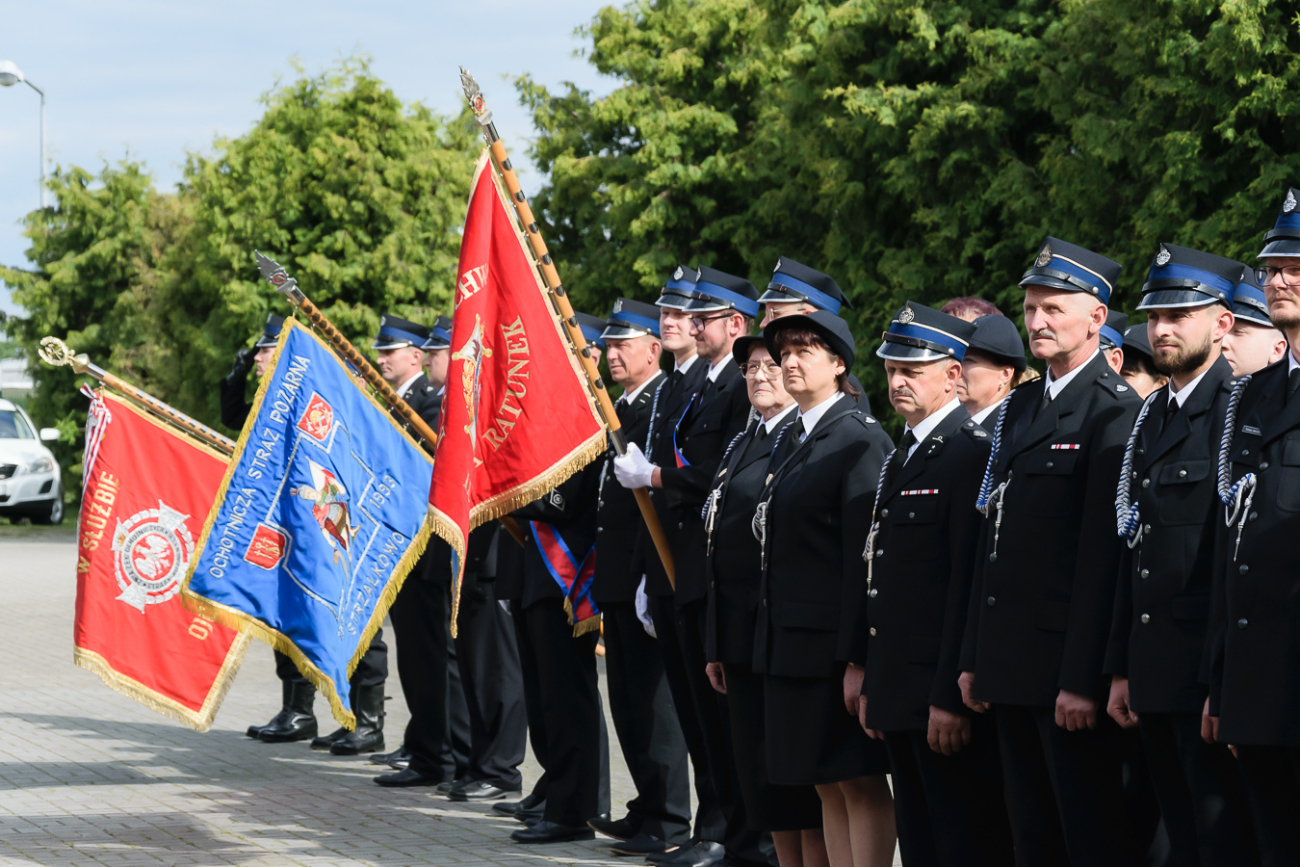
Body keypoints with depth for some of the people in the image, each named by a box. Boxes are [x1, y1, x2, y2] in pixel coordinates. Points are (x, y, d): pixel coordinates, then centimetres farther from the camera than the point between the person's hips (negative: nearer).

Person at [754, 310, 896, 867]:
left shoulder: (860, 440, -10)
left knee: (860, 780, -5)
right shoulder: (790, 442, 16)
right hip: (787, 642, 9)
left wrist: (858, 658, -20)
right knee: (826, 785, 10)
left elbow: (865, 557, -16)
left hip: (834, 643, -9)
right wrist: (766, 640, 14)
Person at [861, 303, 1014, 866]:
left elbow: (970, 584, -18)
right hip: (898, 694, 9)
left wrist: (951, 697, -21)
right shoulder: (901, 458, 17)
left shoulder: (973, 454, -13)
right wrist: (872, 685, 16)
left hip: (946, 694, -9)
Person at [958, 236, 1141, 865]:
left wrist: (1082, 679, -20)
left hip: (1070, 669, -8)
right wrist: (974, 659, 14)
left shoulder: (1113, 412, -11)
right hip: (1010, 665, 8)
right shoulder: (1018, 409, 16)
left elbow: (1102, 555, -16)